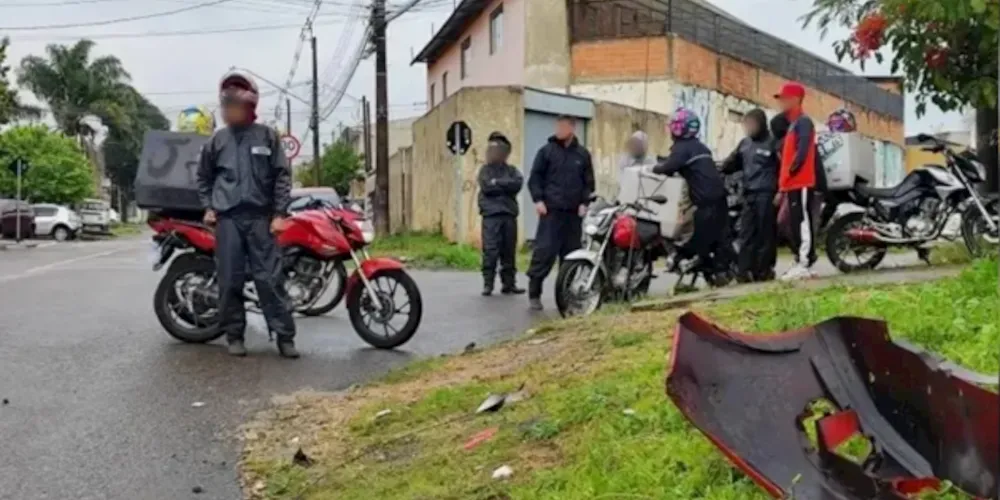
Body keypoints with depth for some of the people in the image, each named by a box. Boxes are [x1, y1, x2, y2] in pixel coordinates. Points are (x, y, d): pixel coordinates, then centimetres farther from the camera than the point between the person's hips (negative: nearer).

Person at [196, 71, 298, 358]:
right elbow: (203, 177, 21)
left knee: (270, 278, -4)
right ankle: (234, 335, 12)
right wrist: (208, 207, 8)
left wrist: (279, 213, -5)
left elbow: (282, 175, 2)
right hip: (227, 218, 2)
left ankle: (285, 335, 0)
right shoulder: (217, 140, 11)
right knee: (230, 280, 2)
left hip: (260, 216, -2)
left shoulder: (267, 136, 4)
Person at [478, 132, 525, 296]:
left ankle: (508, 284, 13)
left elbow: (518, 183, -6)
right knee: (491, 251, -9)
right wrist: (506, 186, -3)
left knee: (509, 251, 6)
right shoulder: (485, 170, 9)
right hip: (491, 215, -3)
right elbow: (486, 187, -8)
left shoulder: (512, 170, 14)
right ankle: (488, 284, -3)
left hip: (509, 214, 3)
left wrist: (497, 183, -8)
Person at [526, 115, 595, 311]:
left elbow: (589, 181, 14)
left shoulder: (582, 154, 11)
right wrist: (538, 200, -8)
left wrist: (584, 203, 1)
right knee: (544, 250, -9)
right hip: (551, 210, -3)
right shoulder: (546, 151, 5)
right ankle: (534, 292, -3)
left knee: (571, 253, 5)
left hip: (574, 212, 3)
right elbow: (535, 177, 4)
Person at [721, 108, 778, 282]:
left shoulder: (772, 143, -1)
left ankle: (764, 270, 2)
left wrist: (780, 192, -15)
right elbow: (732, 163, 23)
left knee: (765, 233, -3)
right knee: (746, 233, 1)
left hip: (766, 194, -6)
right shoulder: (745, 144, 18)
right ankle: (744, 270, 0)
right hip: (749, 194, 6)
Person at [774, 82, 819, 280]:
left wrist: (791, 170, -11)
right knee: (796, 223, 9)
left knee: (802, 222, -11)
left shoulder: (803, 122, -8)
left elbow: (802, 151, -19)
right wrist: (785, 180, 15)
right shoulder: (793, 124, 22)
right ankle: (801, 262, 12)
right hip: (793, 183, 10)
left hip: (801, 183, -10)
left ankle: (805, 264, -12)